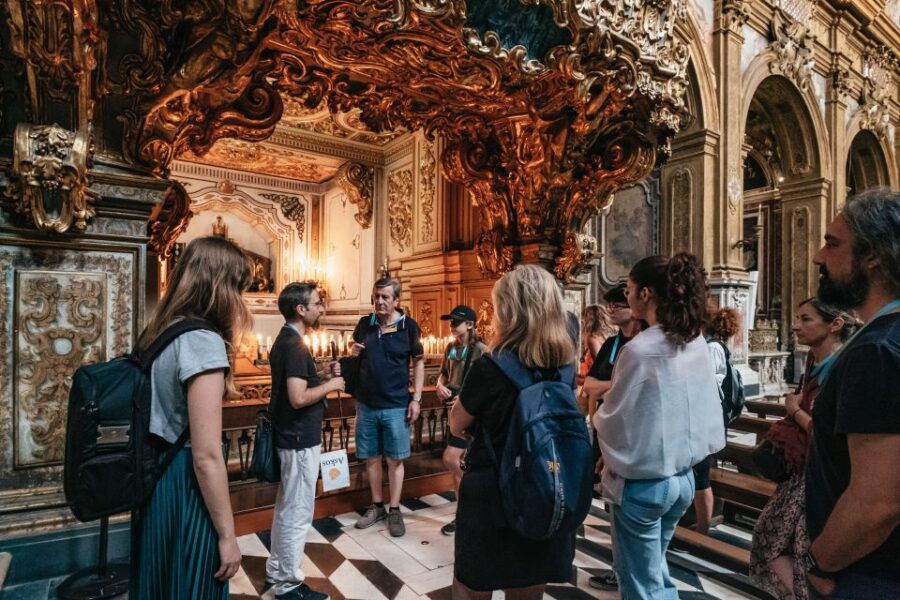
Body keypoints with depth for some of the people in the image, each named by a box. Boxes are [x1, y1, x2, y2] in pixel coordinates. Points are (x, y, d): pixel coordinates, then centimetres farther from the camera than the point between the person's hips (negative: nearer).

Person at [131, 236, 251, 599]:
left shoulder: (157, 333, 5)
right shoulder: (203, 341, -23)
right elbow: (206, 457, -23)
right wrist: (227, 536, -16)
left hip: (154, 480, 9)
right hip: (185, 487, -9)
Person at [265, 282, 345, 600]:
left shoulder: (285, 340, 9)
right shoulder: (294, 345, -22)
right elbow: (298, 398, -28)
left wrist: (322, 375, 5)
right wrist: (330, 385, -14)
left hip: (290, 435, 10)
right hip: (300, 439, -10)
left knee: (286, 508, 21)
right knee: (298, 513, 4)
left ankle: (277, 570, 36)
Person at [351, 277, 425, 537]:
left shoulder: (409, 326, -8)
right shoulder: (364, 324, 1)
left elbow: (419, 362, -2)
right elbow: (354, 359, 16)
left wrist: (416, 399, -7)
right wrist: (353, 353, -9)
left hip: (396, 406, -3)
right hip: (366, 404, 3)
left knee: (395, 459, 7)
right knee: (371, 458, 14)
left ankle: (394, 510, 23)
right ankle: (377, 506, 31)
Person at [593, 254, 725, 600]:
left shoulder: (639, 350, -23)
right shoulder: (697, 343, -1)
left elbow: (610, 421, -14)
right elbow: (705, 410, 10)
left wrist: (598, 413, 7)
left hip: (642, 482, -7)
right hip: (683, 477, 7)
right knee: (655, 570, 26)